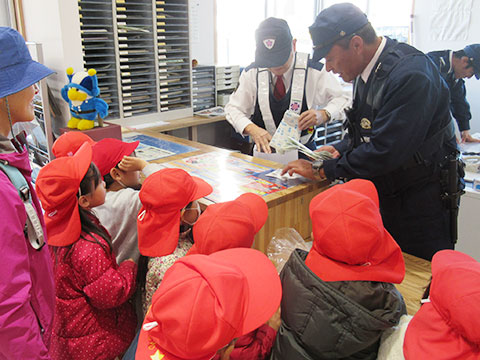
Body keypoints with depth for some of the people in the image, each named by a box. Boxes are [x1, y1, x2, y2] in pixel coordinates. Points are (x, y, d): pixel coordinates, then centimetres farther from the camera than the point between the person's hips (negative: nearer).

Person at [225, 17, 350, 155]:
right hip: (264, 149, 1)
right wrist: (251, 128, -21)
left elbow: (341, 100, -2)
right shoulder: (251, 73, -3)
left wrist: (324, 114, -26)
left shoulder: (312, 70, -8)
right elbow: (233, 108, 1)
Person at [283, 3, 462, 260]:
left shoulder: (411, 75, -26)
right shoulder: (367, 69, 3)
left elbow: (384, 150, -30)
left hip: (422, 200, -8)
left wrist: (321, 170, -21)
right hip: (386, 195, 8)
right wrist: (340, 150, -1)